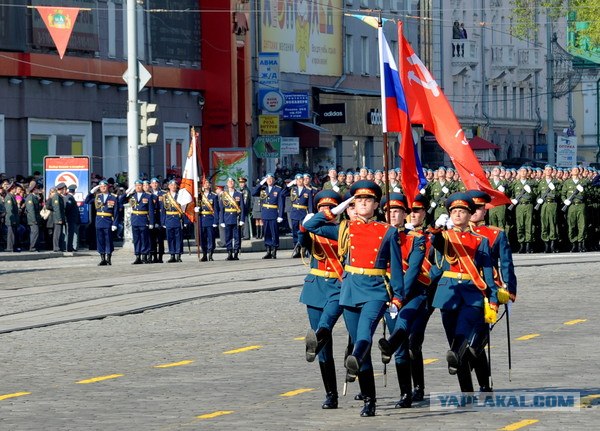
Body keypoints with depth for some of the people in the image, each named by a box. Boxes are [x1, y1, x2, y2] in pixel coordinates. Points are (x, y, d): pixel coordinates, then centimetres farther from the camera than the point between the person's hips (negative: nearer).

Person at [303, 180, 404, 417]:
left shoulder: (388, 232, 5)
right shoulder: (345, 229, 11)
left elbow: (396, 266, 5)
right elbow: (310, 225, 12)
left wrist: (397, 296, -2)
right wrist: (335, 211, 9)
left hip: (376, 290, -3)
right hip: (351, 289, 3)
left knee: (365, 331, -30)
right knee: (357, 340, 4)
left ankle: (354, 363, -60)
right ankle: (369, 400, 11)